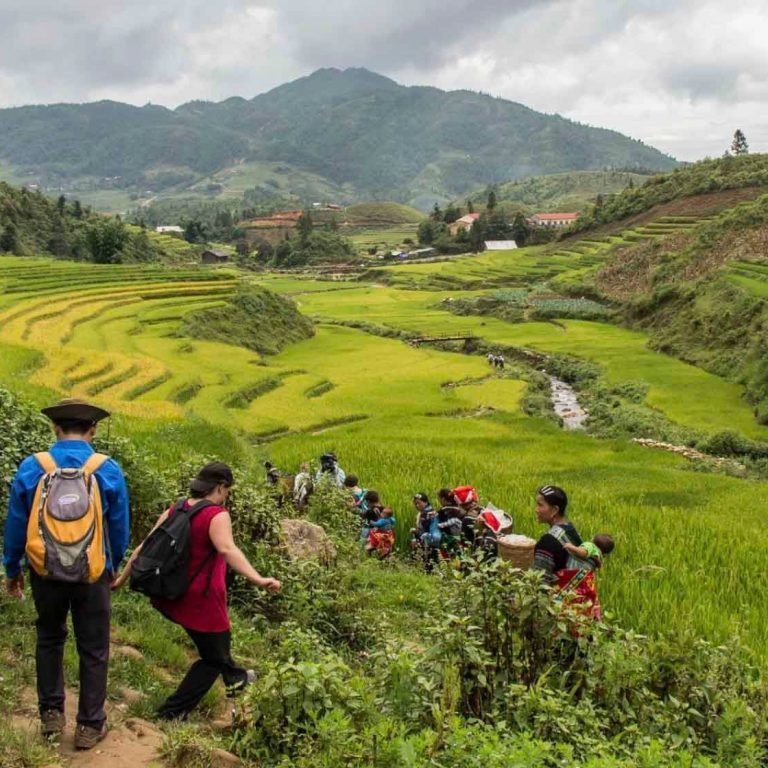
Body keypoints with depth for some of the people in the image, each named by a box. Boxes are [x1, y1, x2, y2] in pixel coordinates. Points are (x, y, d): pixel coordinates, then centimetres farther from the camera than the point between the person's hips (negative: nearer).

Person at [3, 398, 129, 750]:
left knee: (49, 639, 23)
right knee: (93, 649, 11)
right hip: (92, 573, -1)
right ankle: (89, 725, 18)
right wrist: (113, 566, 16)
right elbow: (120, 528, -1)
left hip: (45, 571, 1)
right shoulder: (108, 470, -10)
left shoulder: (31, 467, -9)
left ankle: (51, 713, 30)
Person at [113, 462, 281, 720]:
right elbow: (227, 549, -35)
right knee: (213, 658, 12)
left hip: (172, 596, 8)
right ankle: (173, 712, 12)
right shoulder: (217, 516, -17)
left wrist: (122, 578, 18)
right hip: (200, 602, -8)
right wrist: (258, 580, -46)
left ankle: (233, 676, 50)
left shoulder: (174, 511, 4)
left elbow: (145, 547, 7)